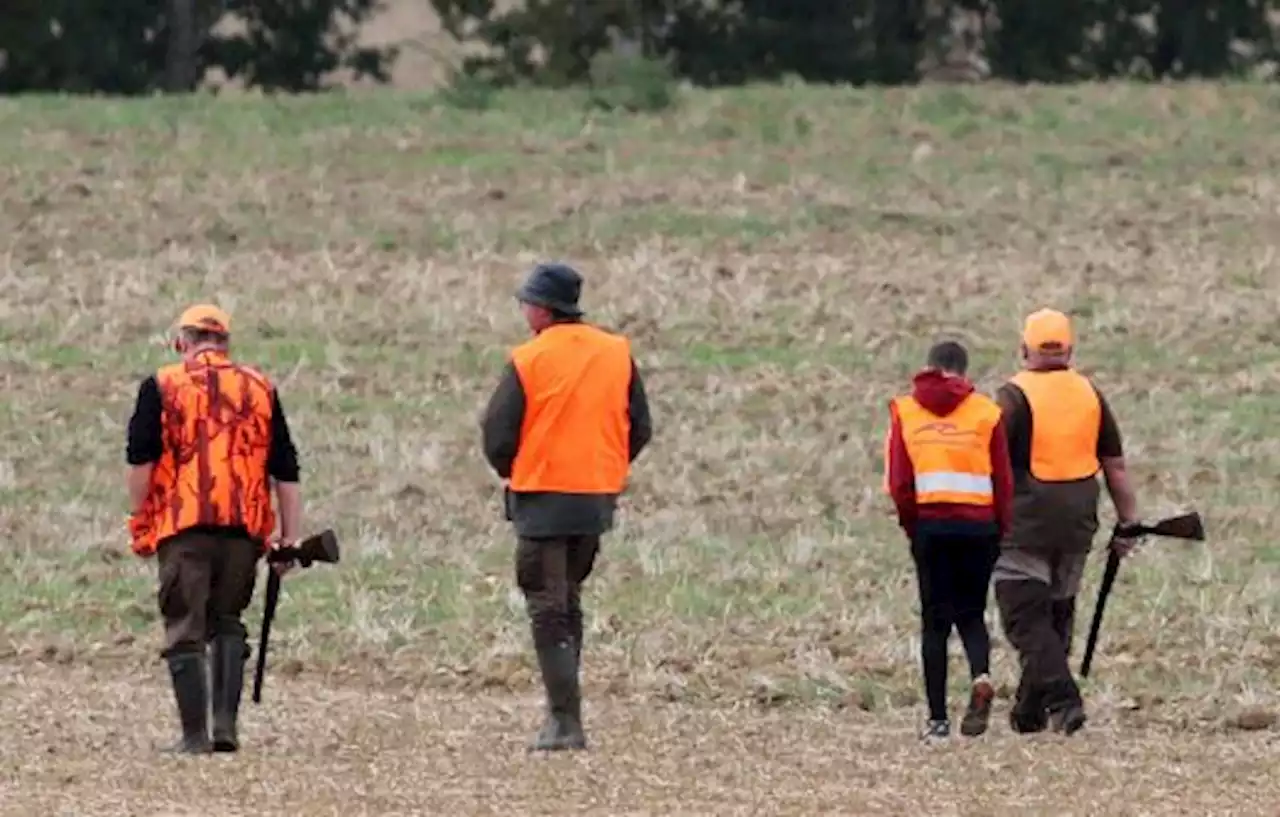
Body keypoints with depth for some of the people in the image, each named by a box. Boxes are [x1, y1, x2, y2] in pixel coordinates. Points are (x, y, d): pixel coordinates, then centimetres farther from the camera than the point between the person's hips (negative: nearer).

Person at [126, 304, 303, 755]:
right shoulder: (260, 389, 12)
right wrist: (290, 537, 13)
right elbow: (286, 471, 11)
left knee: (185, 630, 1)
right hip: (245, 528, 3)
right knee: (227, 624, 17)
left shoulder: (162, 387, 3)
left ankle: (195, 734, -3)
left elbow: (140, 460, -3)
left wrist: (140, 522, 7)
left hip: (183, 525, -3)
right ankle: (226, 724, 5)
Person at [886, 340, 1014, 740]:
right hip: (978, 525, 0)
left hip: (929, 524, 0)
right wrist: (1003, 533, 8)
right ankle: (981, 675, -17)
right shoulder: (986, 412, 2)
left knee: (935, 619, 6)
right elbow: (1003, 479, 1)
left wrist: (910, 525, 12)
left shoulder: (905, 411, 3)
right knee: (971, 613, 13)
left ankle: (937, 718, 3)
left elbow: (898, 482, 0)